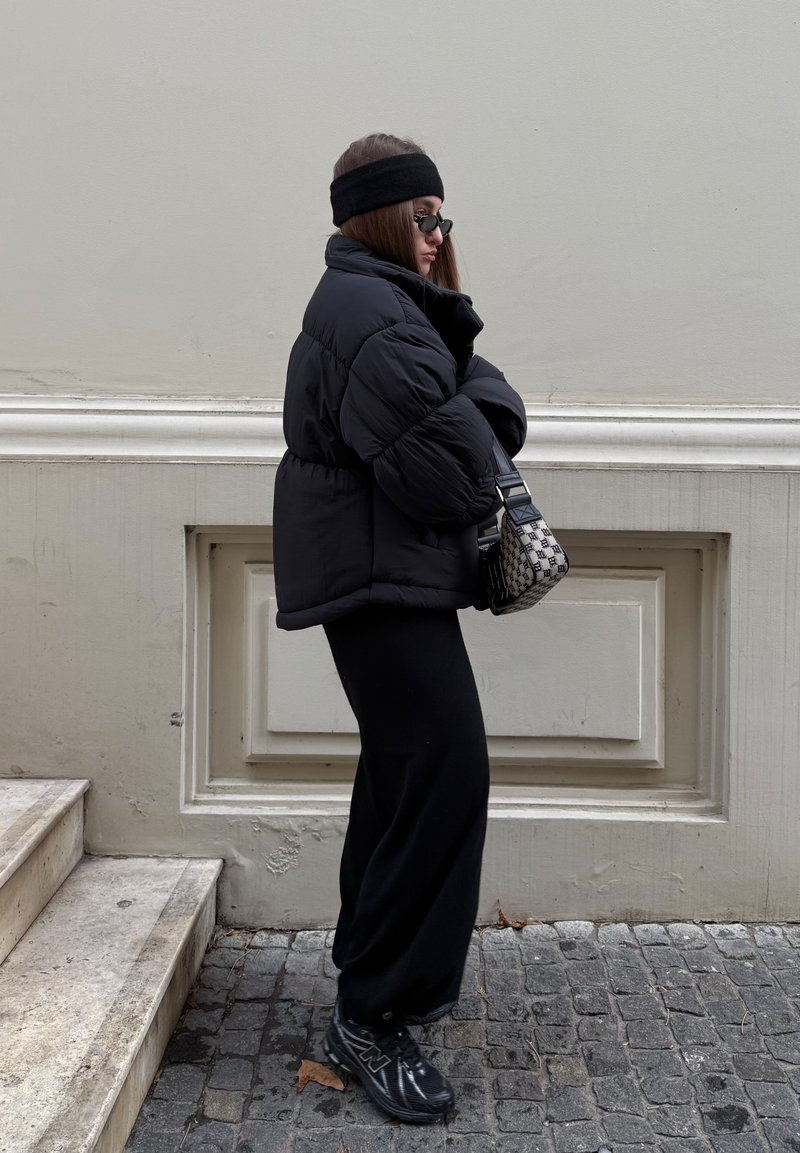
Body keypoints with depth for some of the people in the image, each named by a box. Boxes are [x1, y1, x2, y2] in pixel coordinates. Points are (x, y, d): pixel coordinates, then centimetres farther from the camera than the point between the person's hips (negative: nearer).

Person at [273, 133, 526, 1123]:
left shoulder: (376, 303, 18)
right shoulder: (375, 318, -17)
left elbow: (487, 407, 16)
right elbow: (442, 475, -24)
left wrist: (478, 407, -6)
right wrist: (480, 405, -5)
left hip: (385, 580, 12)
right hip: (383, 583, -12)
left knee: (403, 773, 19)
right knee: (444, 776, -13)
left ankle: (373, 961, 36)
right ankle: (373, 1017, -2)